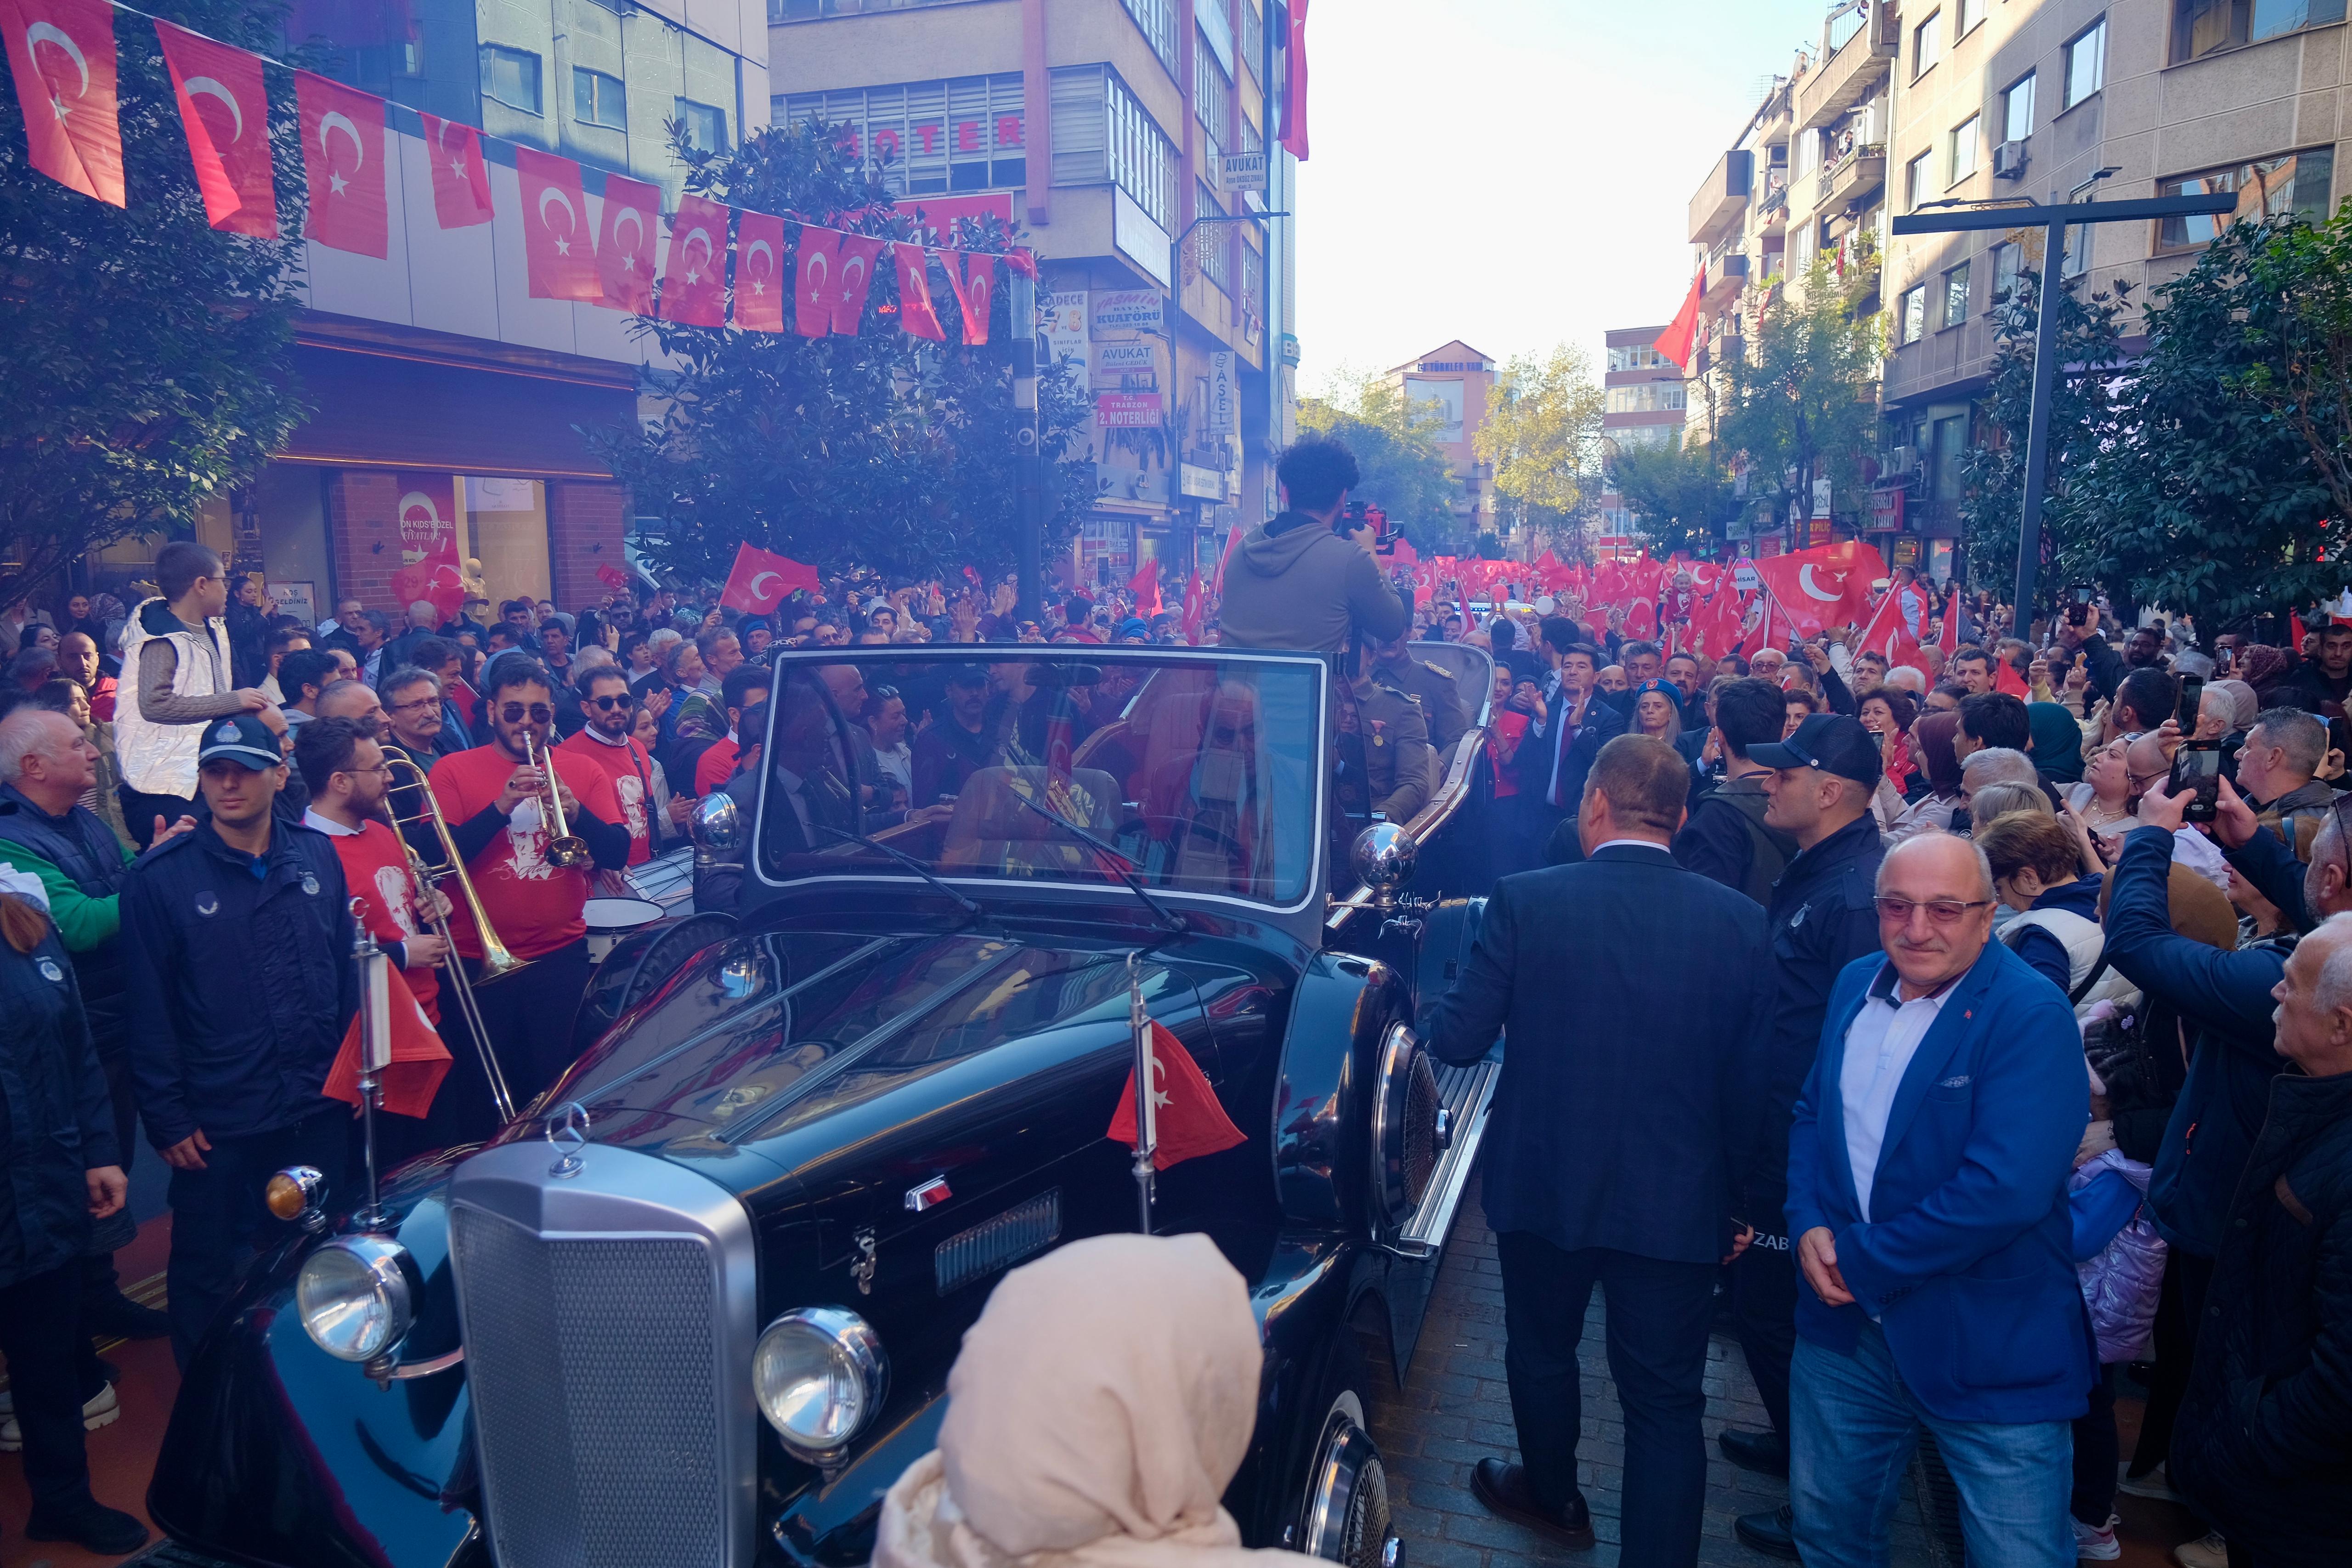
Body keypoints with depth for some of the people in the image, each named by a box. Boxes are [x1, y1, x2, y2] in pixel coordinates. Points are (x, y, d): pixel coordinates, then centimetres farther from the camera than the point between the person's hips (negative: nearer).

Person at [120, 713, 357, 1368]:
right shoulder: (159, 877, -8)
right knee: (206, 1276, 11)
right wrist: (167, 1118, -8)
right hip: (217, 1122, -3)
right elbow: (149, 1010, -7)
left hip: (318, 1110, 3)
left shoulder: (316, 855, 3)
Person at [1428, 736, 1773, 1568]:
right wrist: (1737, 1199, 10)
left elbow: (1456, 1040, -11)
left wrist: (1449, 1008, 12)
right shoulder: (1740, 921, -8)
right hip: (1679, 1202, 0)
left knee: (1542, 1352, 25)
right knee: (1666, 1401, 12)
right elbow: (1752, 1082, -3)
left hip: (1543, 1186, 0)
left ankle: (1552, 1498, 49)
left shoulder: (1526, 901, -14)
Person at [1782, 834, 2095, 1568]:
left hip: (1992, 1353, -6)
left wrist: (1860, 1260, -19)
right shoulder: (1855, 985, 4)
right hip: (1845, 1329, 6)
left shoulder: (2032, 1017, -17)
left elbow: (2008, 1188, -26)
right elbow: (1812, 1114, 11)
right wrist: (1809, 1226, -7)